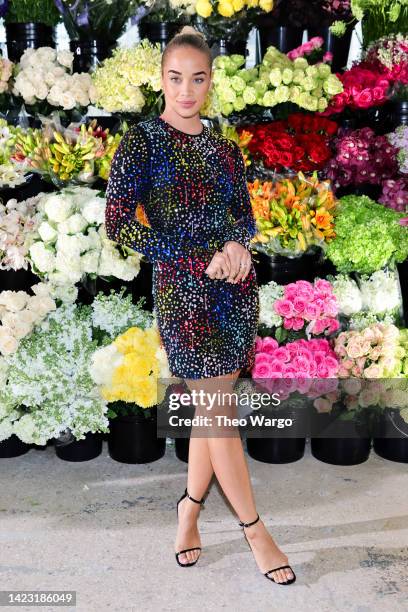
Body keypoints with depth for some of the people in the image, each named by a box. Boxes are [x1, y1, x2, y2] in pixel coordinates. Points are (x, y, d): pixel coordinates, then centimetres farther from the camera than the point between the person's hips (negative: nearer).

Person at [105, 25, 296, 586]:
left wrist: (239, 245, -6)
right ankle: (255, 532, 15)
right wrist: (199, 259, -14)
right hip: (184, 290, -5)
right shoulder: (141, 142, -4)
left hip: (236, 286, 5)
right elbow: (118, 223, -10)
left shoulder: (225, 149, 11)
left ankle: (189, 512, 29)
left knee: (211, 407, 10)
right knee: (220, 410, 0)